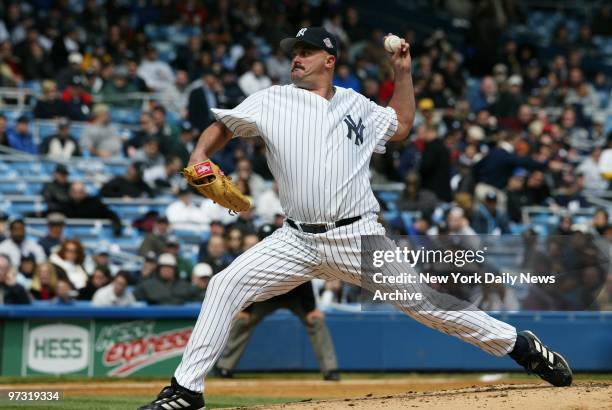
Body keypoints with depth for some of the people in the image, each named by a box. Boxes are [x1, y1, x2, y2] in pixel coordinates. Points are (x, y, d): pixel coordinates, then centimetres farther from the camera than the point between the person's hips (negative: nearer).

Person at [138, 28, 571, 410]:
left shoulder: (354, 104, 12)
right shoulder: (273, 100, 7)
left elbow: (400, 126, 27)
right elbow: (224, 125, 11)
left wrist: (403, 72, 19)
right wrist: (200, 153, -9)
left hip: (358, 238, -1)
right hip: (297, 240, 1)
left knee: (423, 300, -7)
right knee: (225, 286, -13)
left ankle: (519, 344, 8)